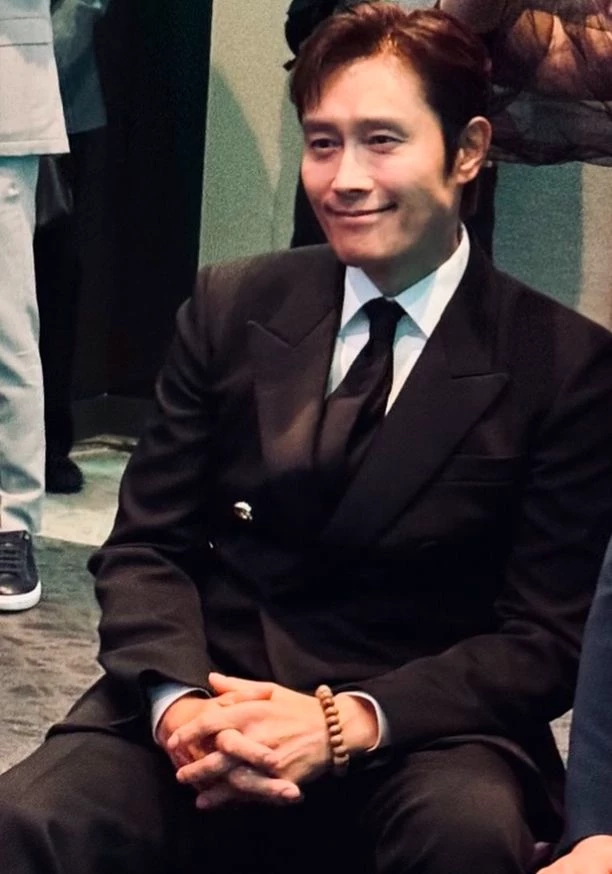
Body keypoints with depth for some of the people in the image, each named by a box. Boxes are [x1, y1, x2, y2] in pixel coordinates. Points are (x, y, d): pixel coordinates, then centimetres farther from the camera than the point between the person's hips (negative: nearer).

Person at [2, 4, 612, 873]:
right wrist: (179, 701, -16)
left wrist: (348, 724, -19)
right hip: (214, 687, 2)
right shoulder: (230, 309, 7)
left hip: (420, 728, -1)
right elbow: (146, 546, 6)